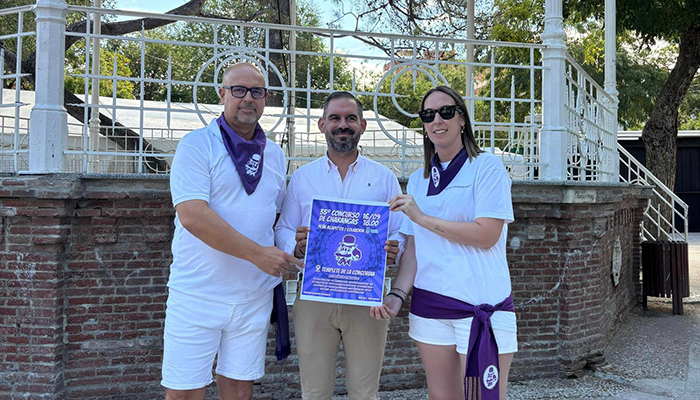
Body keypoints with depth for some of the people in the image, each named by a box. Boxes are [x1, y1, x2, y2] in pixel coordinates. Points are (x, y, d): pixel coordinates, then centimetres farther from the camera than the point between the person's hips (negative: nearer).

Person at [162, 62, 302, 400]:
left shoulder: (274, 154, 12)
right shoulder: (196, 145, -6)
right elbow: (192, 214, -18)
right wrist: (257, 253, -19)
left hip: (254, 297, 5)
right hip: (198, 295, -4)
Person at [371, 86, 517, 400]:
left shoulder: (486, 167, -2)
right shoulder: (418, 179, 14)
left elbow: (487, 235, -13)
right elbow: (413, 248, 12)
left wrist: (422, 217, -11)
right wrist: (397, 294, -3)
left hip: (481, 303, -5)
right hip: (429, 304, 5)